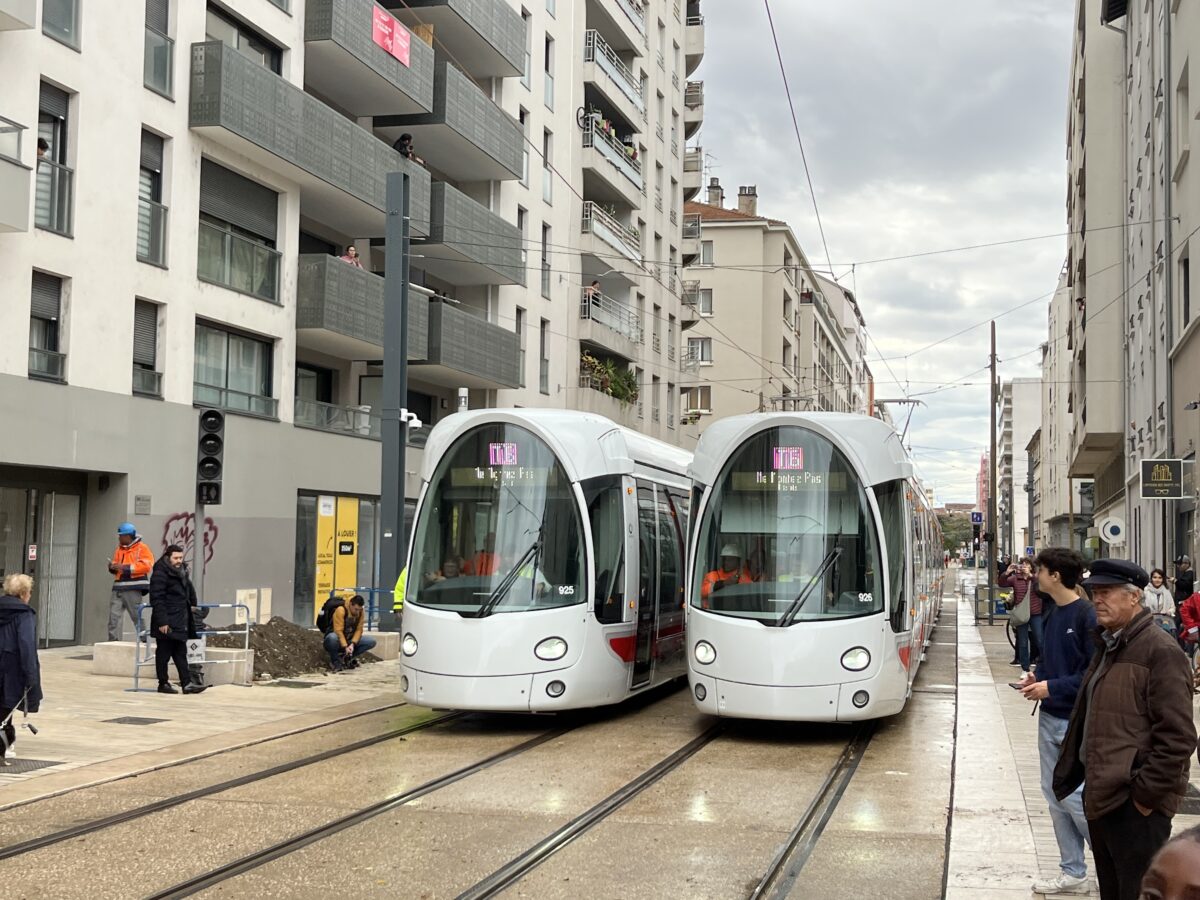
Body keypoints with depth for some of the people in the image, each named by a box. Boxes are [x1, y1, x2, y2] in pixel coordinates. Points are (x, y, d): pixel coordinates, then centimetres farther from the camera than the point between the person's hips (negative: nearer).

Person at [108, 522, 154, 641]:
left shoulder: (141, 548, -2)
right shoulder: (119, 549, 19)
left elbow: (147, 565, -14)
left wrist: (126, 567, -17)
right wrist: (112, 567, -1)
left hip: (133, 588, -6)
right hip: (118, 588, 6)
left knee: (136, 616, -1)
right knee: (113, 616, -2)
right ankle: (113, 641, 2)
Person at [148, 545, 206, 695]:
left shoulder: (181, 572, 15)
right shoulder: (160, 574, -13)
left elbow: (189, 591, 30)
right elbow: (157, 599, -19)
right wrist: (162, 622, -22)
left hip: (180, 623, 9)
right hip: (166, 623, -9)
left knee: (181, 654, 7)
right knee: (164, 653, 1)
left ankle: (187, 683, 5)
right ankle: (163, 683, 9)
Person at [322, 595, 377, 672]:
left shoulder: (361, 611, -5)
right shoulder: (340, 610, -22)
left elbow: (359, 630, -6)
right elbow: (338, 631, -25)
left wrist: (353, 644, -22)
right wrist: (345, 647, -32)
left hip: (350, 640, 5)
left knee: (371, 641, -14)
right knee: (332, 638, -42)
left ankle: (345, 657, -4)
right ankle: (335, 661, -13)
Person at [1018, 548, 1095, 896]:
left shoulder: (1087, 616, -16)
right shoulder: (1053, 613, 8)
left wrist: (1052, 687, -18)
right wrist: (1037, 678, 3)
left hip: (1077, 723, -8)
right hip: (1050, 718, 8)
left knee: (1075, 798, -5)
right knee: (1055, 796, 11)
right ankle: (1073, 873, 20)